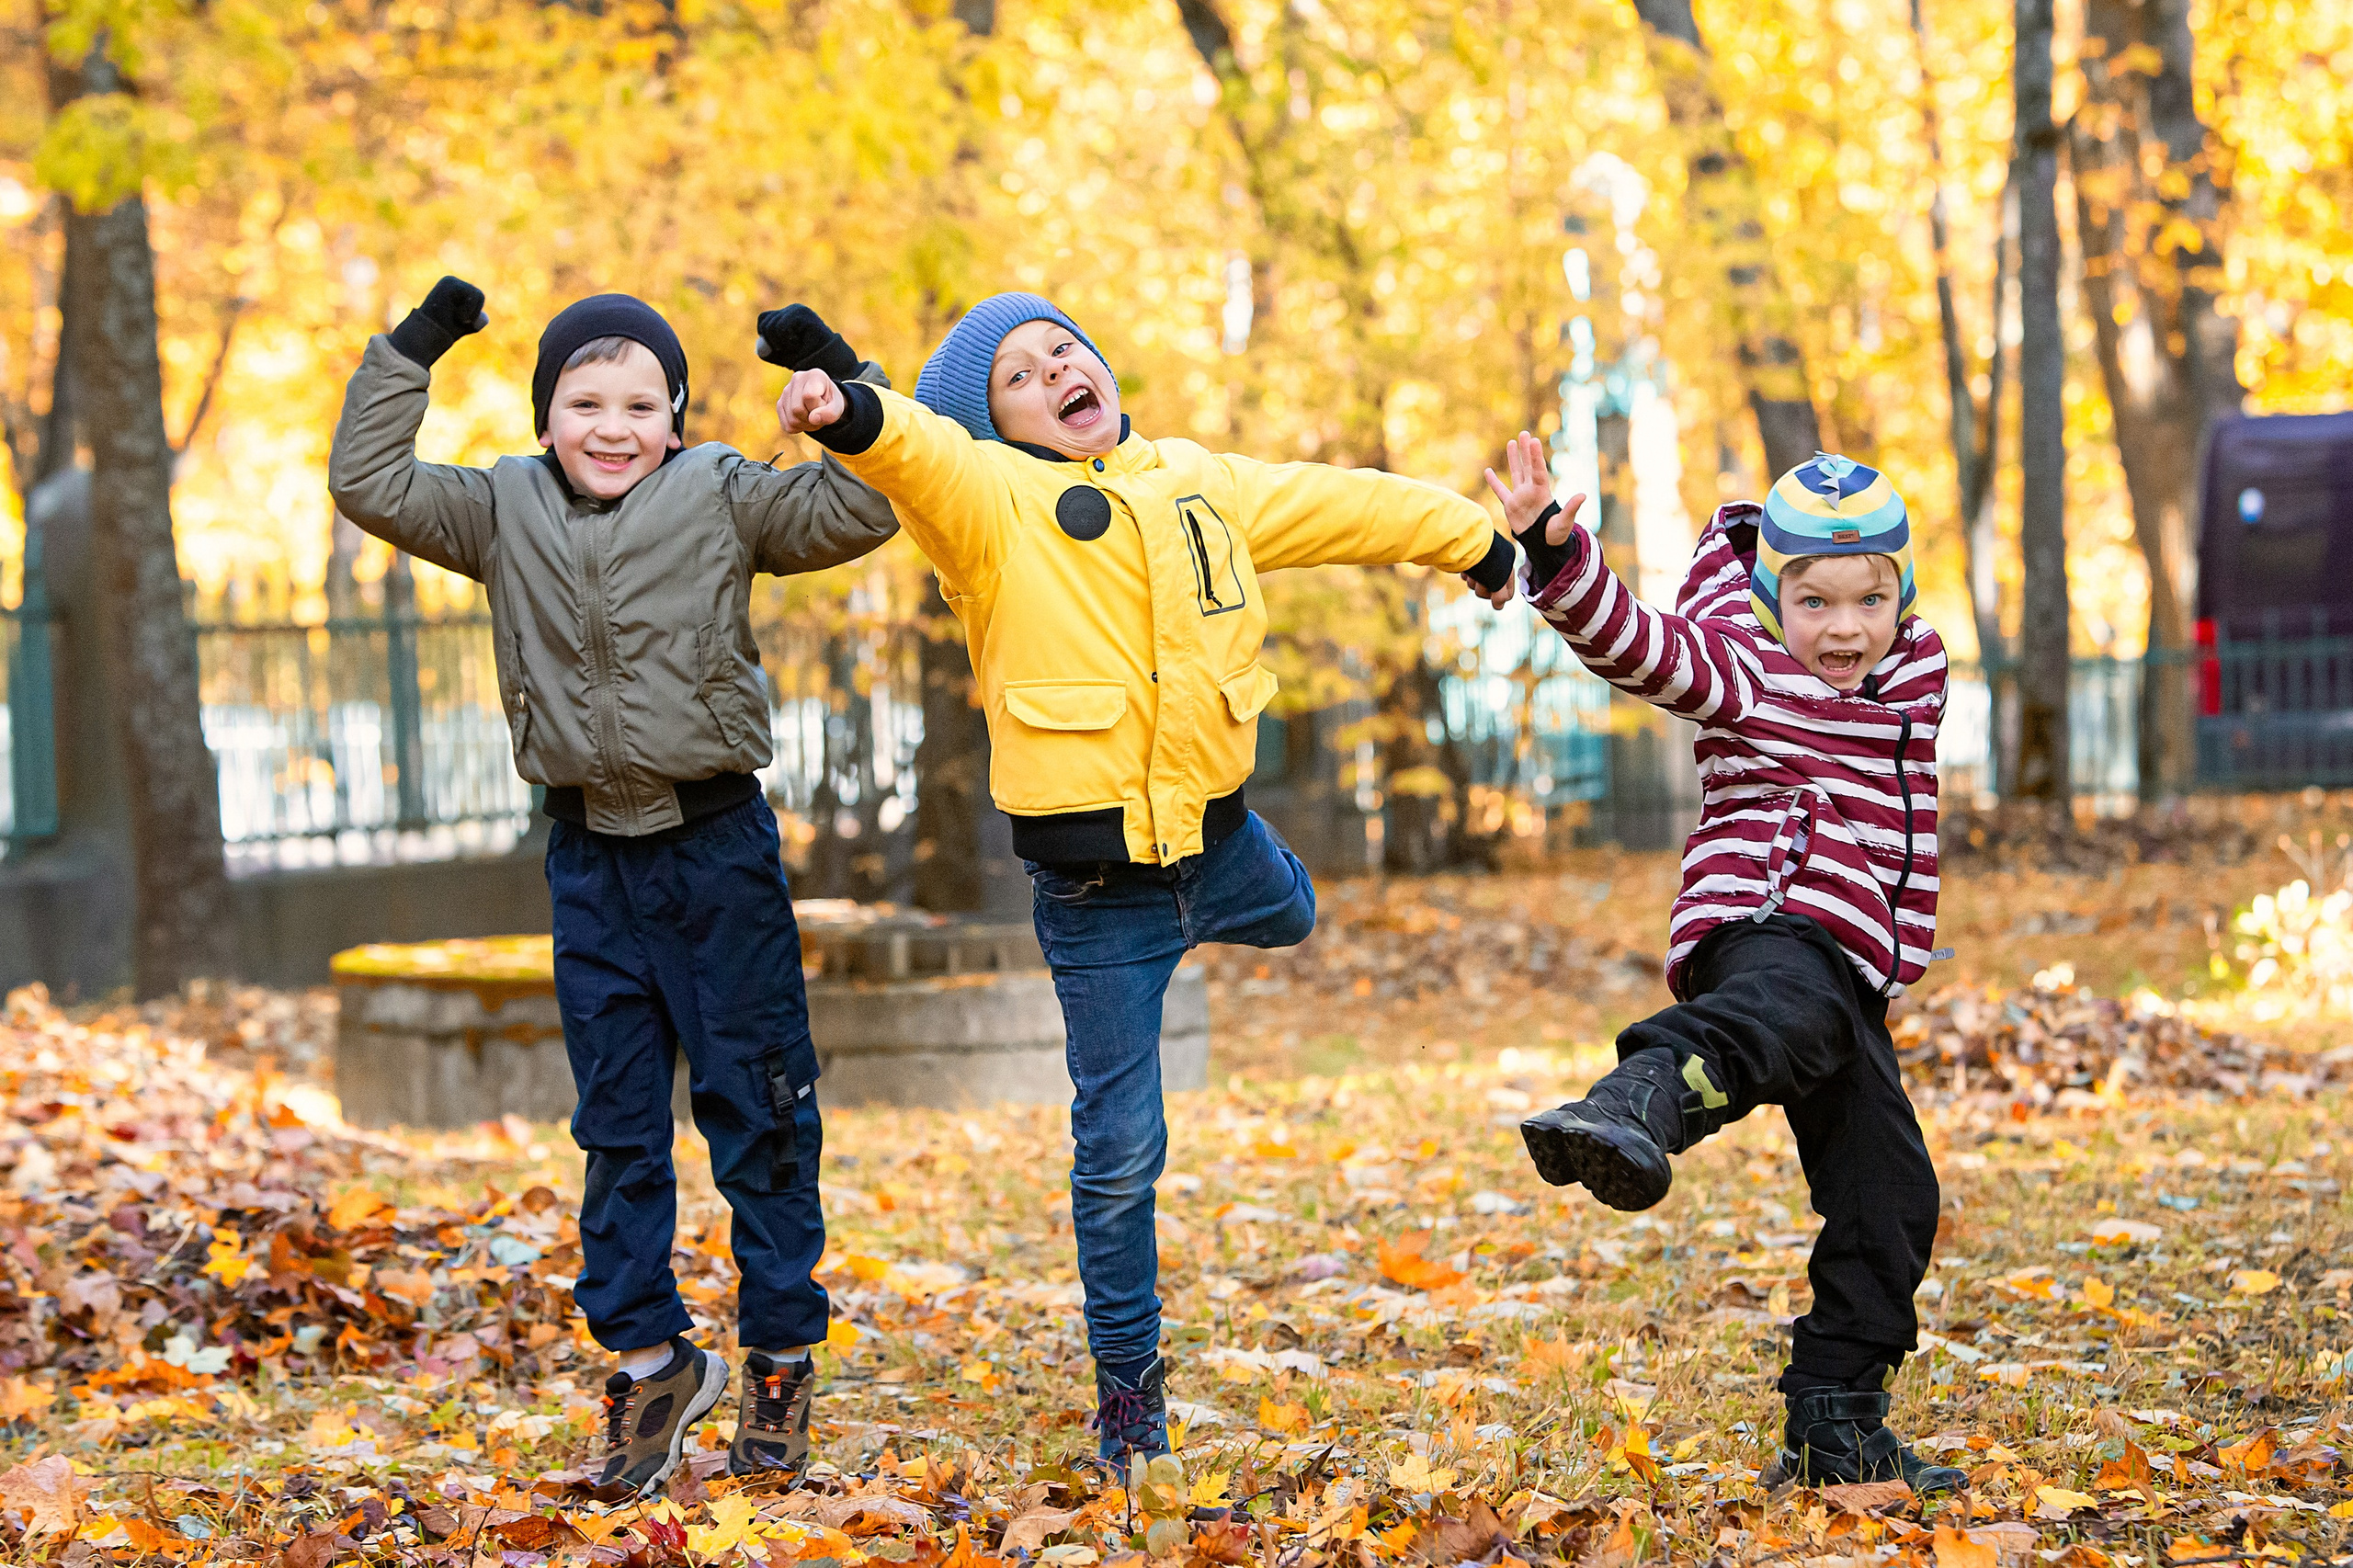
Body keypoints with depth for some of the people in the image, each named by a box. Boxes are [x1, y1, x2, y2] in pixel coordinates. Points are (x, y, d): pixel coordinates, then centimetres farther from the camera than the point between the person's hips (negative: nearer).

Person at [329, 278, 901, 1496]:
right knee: (616, 1119, 7)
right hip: (589, 851, 3)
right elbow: (371, 487, 2)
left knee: (757, 1107, 4)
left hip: (717, 846, -3)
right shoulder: (506, 511, 6)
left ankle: (781, 1354, 15)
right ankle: (648, 1360, 16)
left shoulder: (721, 499, -2)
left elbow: (859, 511, -9)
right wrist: (407, 357, -3)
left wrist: (845, 383, -19)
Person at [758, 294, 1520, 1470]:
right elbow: (916, 451, -30)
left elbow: (1343, 507, 21)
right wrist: (848, 416, -53)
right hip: (1097, 894, -5)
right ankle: (1129, 1388, 16)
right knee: (1121, 1151, 1)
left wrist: (1479, 540, 32)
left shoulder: (1201, 484, 9)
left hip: (1217, 849, 5)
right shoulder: (986, 496, -8)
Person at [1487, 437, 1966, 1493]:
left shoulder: (1918, 675, 19)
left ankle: (1834, 1427, 19)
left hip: (1851, 970, 8)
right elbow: (1640, 645, -16)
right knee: (1790, 1009, -43)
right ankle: (1631, 1109, -73)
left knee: (1888, 1200, 9)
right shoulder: (1742, 671, 0)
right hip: (1760, 926, -8)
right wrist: (1557, 556, -31)